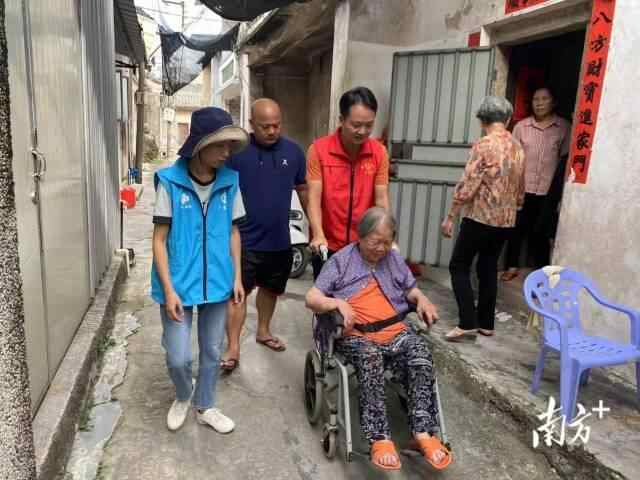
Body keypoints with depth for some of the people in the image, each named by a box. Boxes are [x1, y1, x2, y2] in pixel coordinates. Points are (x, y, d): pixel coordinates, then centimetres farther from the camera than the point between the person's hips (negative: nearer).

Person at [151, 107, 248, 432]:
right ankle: (183, 397, 38)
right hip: (179, 283, -3)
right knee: (177, 357, 4)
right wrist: (169, 289, -14)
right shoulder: (170, 181, -13)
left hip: (217, 282, 3)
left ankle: (204, 407, 40)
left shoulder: (229, 182, -2)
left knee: (212, 351, 16)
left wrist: (237, 276, 6)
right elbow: (159, 239, -9)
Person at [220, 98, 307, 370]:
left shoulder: (293, 151, 1)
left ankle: (263, 331, 40)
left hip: (280, 240, 4)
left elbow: (303, 189, 11)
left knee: (271, 289, 19)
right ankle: (233, 348, 12)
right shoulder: (236, 152, -9)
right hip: (244, 240, -4)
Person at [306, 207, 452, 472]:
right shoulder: (341, 260, 6)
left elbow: (411, 290, 26)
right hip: (356, 335, -3)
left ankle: (423, 432, -27)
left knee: (420, 353, -28)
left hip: (395, 331, 4)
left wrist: (422, 300, 1)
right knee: (370, 359, -36)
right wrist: (339, 303, -20)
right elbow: (312, 298, 0)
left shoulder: (394, 259, 20)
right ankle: (380, 438, -34)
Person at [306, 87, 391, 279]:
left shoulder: (379, 152, -4)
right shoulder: (319, 149, -10)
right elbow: (314, 198, -14)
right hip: (328, 247, -1)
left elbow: (381, 199, -5)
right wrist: (318, 235, -28)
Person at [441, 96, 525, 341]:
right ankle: (486, 323, 21)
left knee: (459, 267, 2)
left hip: (480, 217, -7)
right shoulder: (518, 148, 8)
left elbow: (467, 186, -17)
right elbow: (520, 190, 16)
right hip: (505, 220, 7)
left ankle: (468, 324, -3)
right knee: (488, 268, 15)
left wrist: (450, 216, -10)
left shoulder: (483, 145, -13)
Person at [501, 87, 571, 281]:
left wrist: (558, 190, -1)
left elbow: (565, 160, 3)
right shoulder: (521, 126, 3)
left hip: (548, 192, -1)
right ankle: (512, 266, 22)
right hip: (522, 188, 1)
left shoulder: (564, 128, 1)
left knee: (541, 232, 4)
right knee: (516, 228, 7)